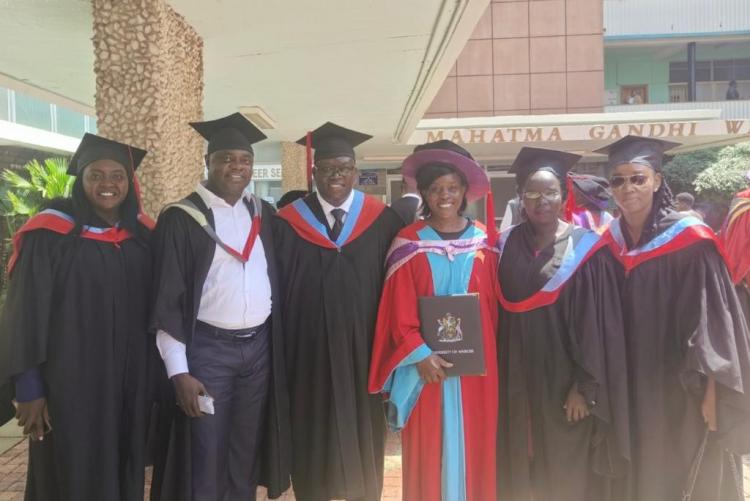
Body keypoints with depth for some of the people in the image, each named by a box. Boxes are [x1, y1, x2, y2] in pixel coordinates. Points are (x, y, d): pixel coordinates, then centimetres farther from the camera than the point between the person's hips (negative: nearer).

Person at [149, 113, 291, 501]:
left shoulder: (264, 215, 7)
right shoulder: (181, 219, -7)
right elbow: (167, 298, -9)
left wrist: (276, 343, 6)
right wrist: (179, 371, -13)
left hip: (259, 347, 4)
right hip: (206, 349, -4)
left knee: (245, 456, 16)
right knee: (204, 463, 4)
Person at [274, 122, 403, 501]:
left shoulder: (382, 221, 0)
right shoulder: (288, 223, 0)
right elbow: (277, 291, -1)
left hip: (363, 349, 0)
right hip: (308, 352, 0)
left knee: (362, 436, 14)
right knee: (312, 438, 11)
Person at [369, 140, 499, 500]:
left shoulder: (483, 240, 3)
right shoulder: (409, 243, -3)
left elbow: (492, 304, 5)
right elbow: (399, 311, -5)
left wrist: (488, 353, 1)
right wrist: (420, 354, -15)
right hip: (426, 363, -1)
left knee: (473, 446, 11)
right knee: (428, 448, 7)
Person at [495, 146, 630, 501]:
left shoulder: (587, 249, -6)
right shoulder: (506, 246, 3)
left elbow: (599, 325, -9)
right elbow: (498, 316, 5)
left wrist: (585, 387, -13)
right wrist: (499, 379, 1)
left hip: (566, 385, -3)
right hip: (518, 383, 3)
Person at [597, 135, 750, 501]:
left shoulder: (689, 239, -12)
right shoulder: (609, 243, 2)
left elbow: (712, 318, -13)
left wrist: (710, 388, -15)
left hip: (681, 389, -4)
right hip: (631, 390, 4)